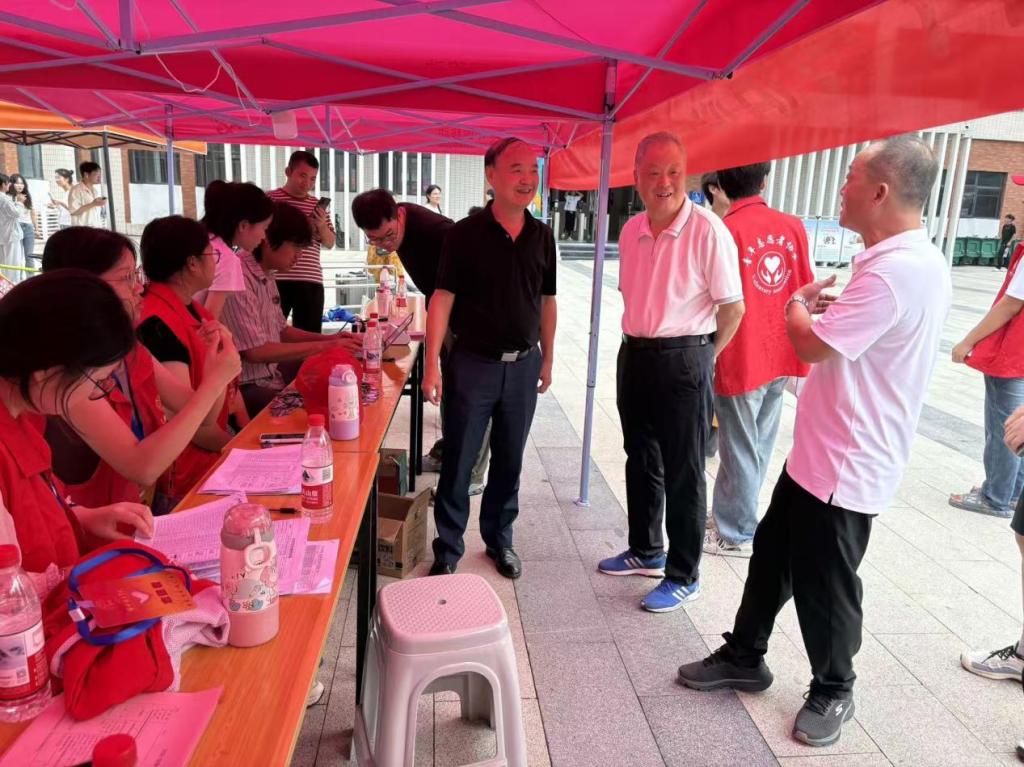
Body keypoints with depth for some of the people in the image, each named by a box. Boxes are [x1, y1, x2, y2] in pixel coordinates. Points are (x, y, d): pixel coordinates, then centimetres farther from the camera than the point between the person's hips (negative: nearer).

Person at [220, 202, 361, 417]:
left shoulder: (266, 276, 9)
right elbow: (255, 351, -23)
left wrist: (329, 339, 4)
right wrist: (323, 346, -18)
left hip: (272, 372, 10)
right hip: (250, 387, -10)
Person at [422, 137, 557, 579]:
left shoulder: (542, 236, 4)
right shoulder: (465, 233, -7)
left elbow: (547, 302, 11)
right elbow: (443, 299, -9)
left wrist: (547, 358, 12)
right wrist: (432, 363, -15)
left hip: (523, 365, 4)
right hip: (473, 364, -3)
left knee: (509, 461, 15)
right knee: (457, 462, 6)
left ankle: (499, 540, 33)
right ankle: (447, 550, 22)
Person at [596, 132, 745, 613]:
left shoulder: (708, 230, -14)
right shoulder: (630, 231, 6)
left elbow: (733, 308, -10)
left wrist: (701, 356, -1)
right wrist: (638, 344, 14)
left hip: (684, 361, -7)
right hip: (634, 356, 7)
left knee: (683, 475, 3)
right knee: (641, 462, 18)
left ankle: (683, 577, 18)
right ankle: (645, 551, 37)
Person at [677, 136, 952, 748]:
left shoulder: (896, 269, -25)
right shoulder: (912, 260, 10)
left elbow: (812, 344, -23)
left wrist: (797, 306, -4)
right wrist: (829, 306, 11)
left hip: (845, 464, -10)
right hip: (821, 450, 10)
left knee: (824, 583, 8)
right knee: (771, 554, 19)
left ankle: (833, 692, 32)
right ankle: (744, 657, 36)